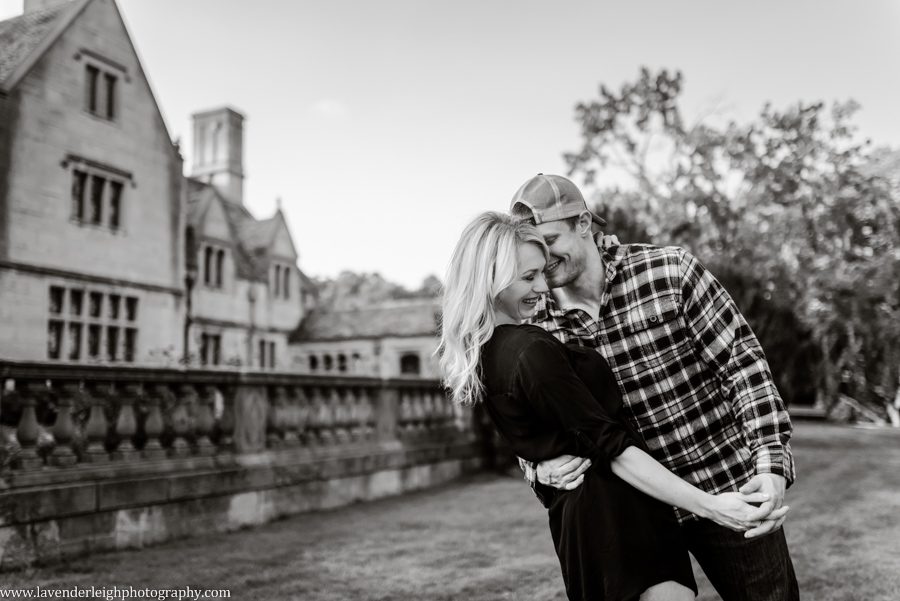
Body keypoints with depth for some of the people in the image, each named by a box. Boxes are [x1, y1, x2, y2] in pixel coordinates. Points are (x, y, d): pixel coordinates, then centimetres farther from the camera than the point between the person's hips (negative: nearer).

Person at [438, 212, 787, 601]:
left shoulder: (481, 352, 6)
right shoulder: (533, 353, -22)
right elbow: (611, 449, -22)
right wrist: (707, 504, -21)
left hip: (574, 510, 10)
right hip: (612, 507, -10)